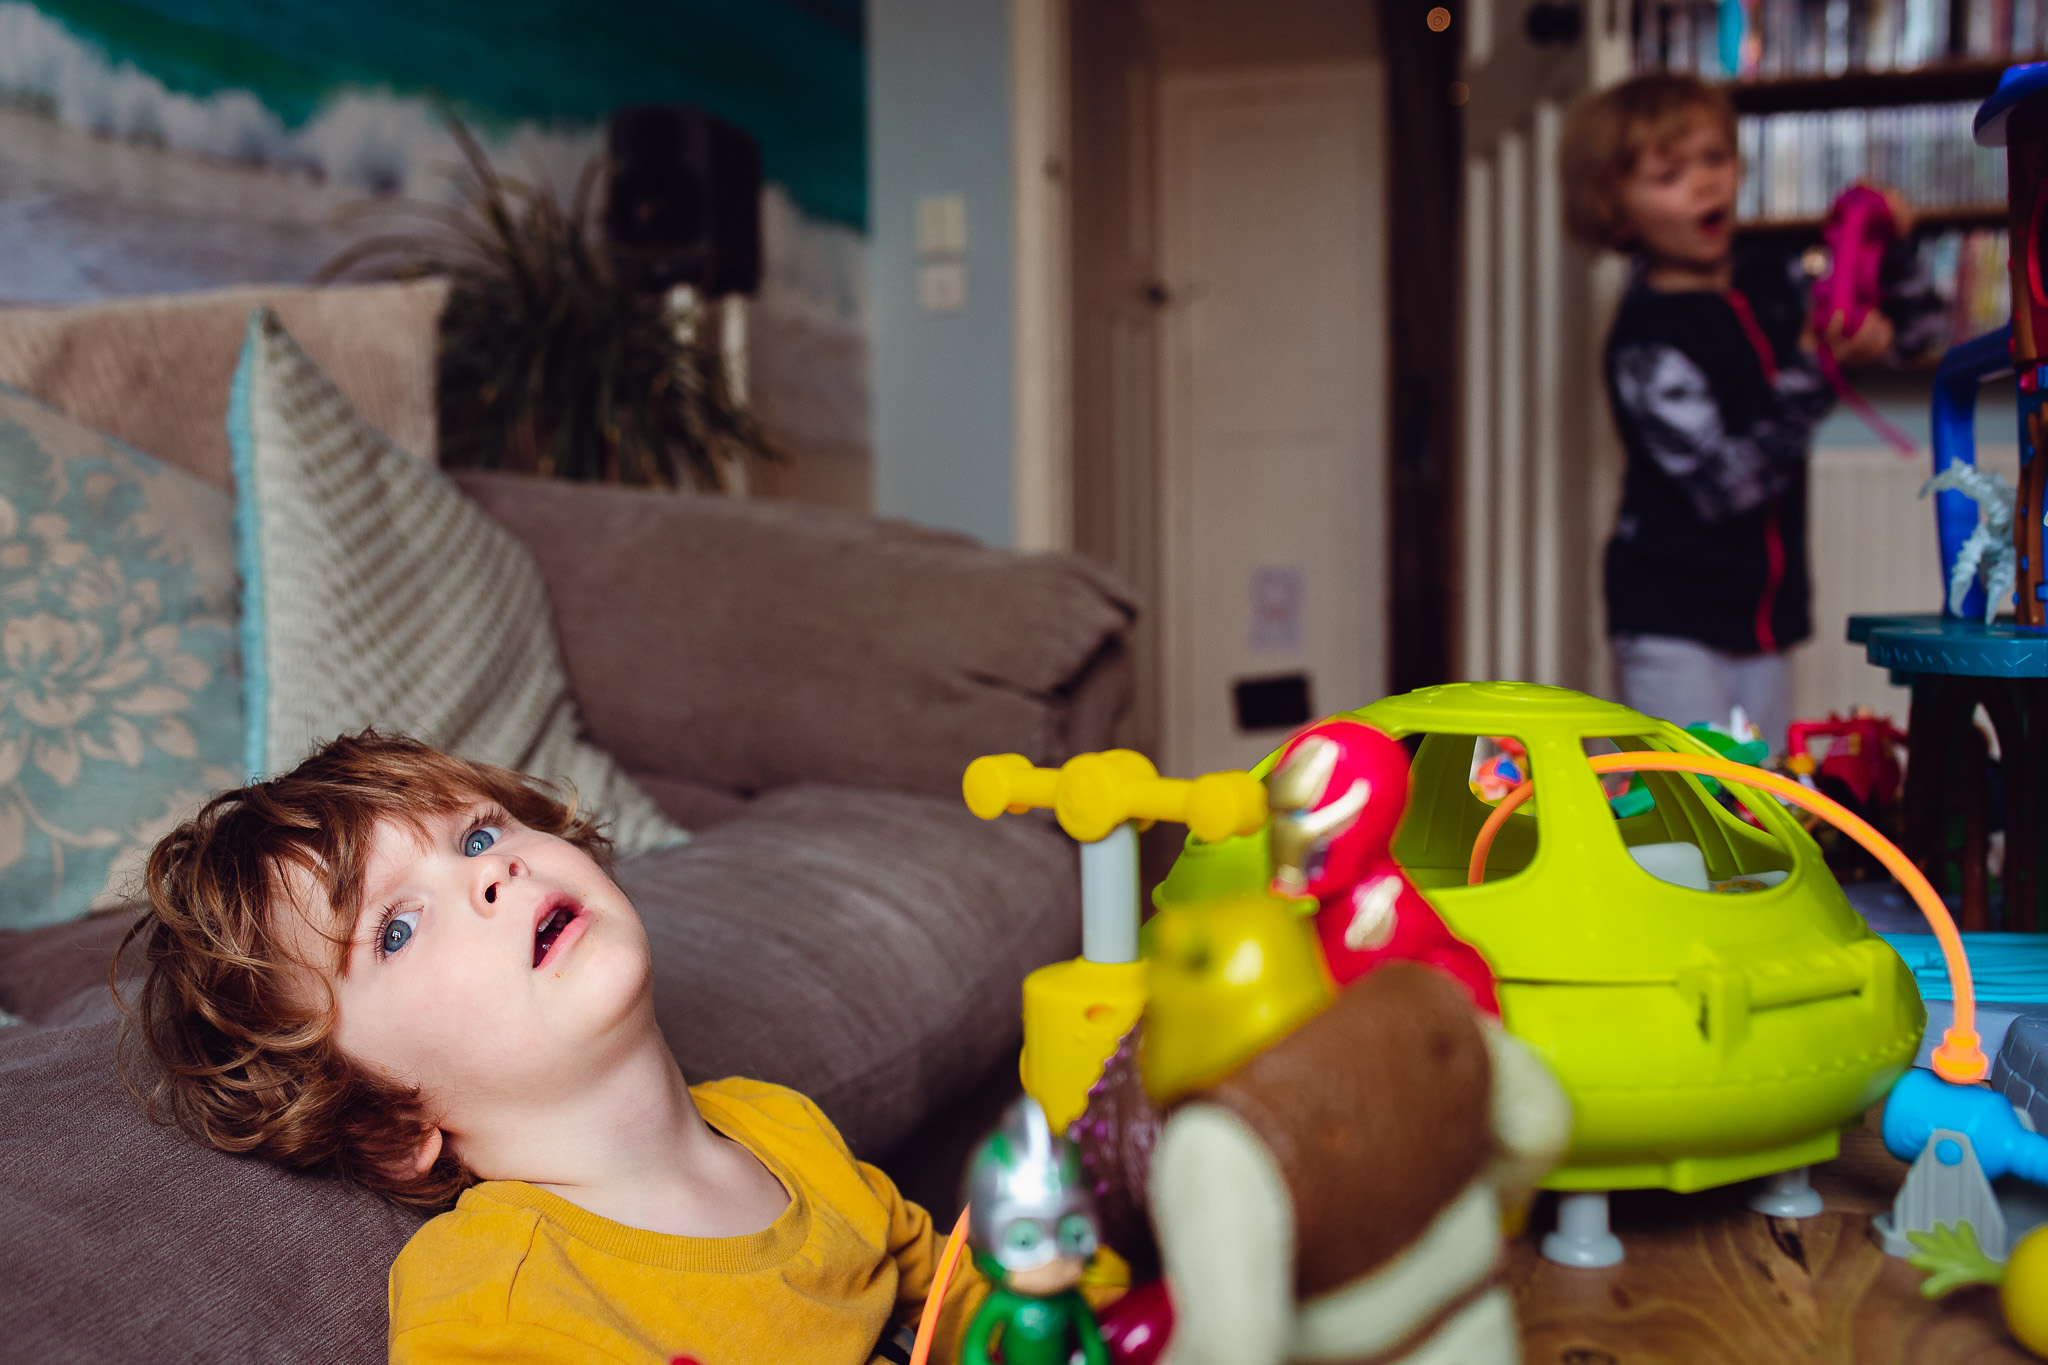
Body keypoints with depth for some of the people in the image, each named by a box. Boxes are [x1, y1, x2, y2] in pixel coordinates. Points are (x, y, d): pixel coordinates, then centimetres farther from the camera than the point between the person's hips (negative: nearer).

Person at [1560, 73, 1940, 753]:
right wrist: (1813, 373, -29)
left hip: (1765, 607, 7)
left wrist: (1893, 249, 1)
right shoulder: (1647, 337, -17)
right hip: (1672, 623, -7)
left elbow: (1914, 328, 19)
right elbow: (1725, 484, -23)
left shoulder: (1775, 283, 5)